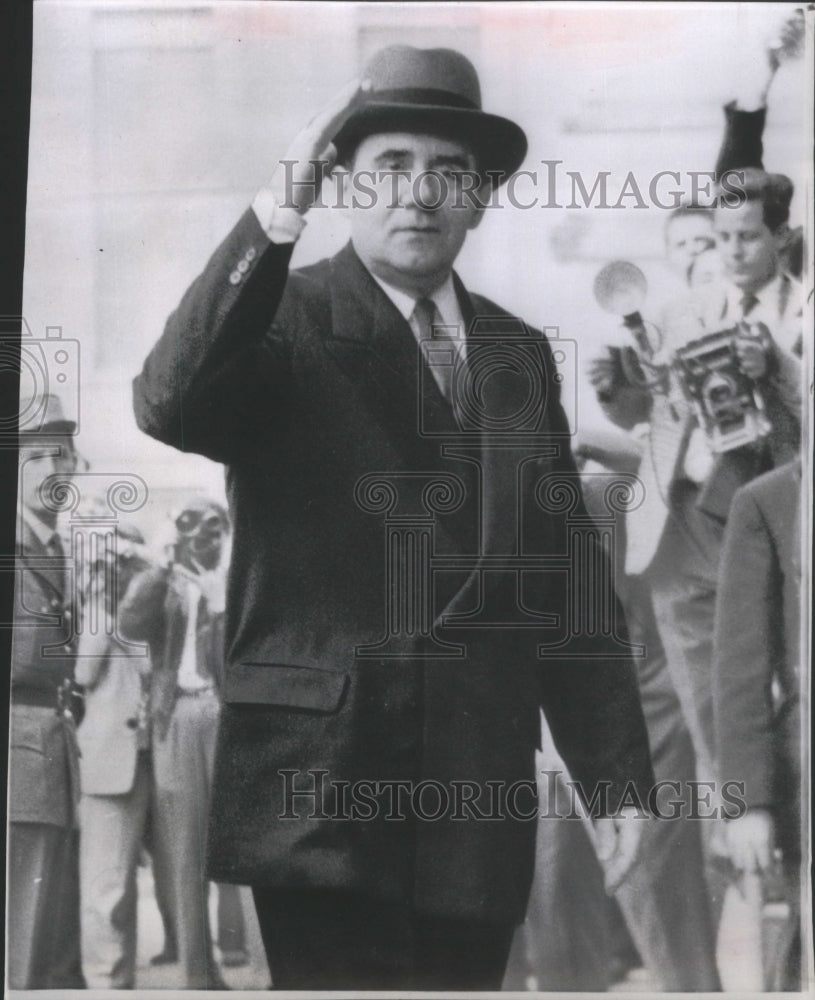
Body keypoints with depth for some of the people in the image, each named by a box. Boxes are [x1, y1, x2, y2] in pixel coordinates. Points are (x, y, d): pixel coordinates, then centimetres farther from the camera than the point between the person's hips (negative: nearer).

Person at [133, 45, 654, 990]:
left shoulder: (519, 353, 13)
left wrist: (614, 771, 9)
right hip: (323, 787, -4)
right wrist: (276, 214, -29)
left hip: (481, 805, 4)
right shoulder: (284, 320, 0)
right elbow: (170, 405, -23)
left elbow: (566, 580, 12)